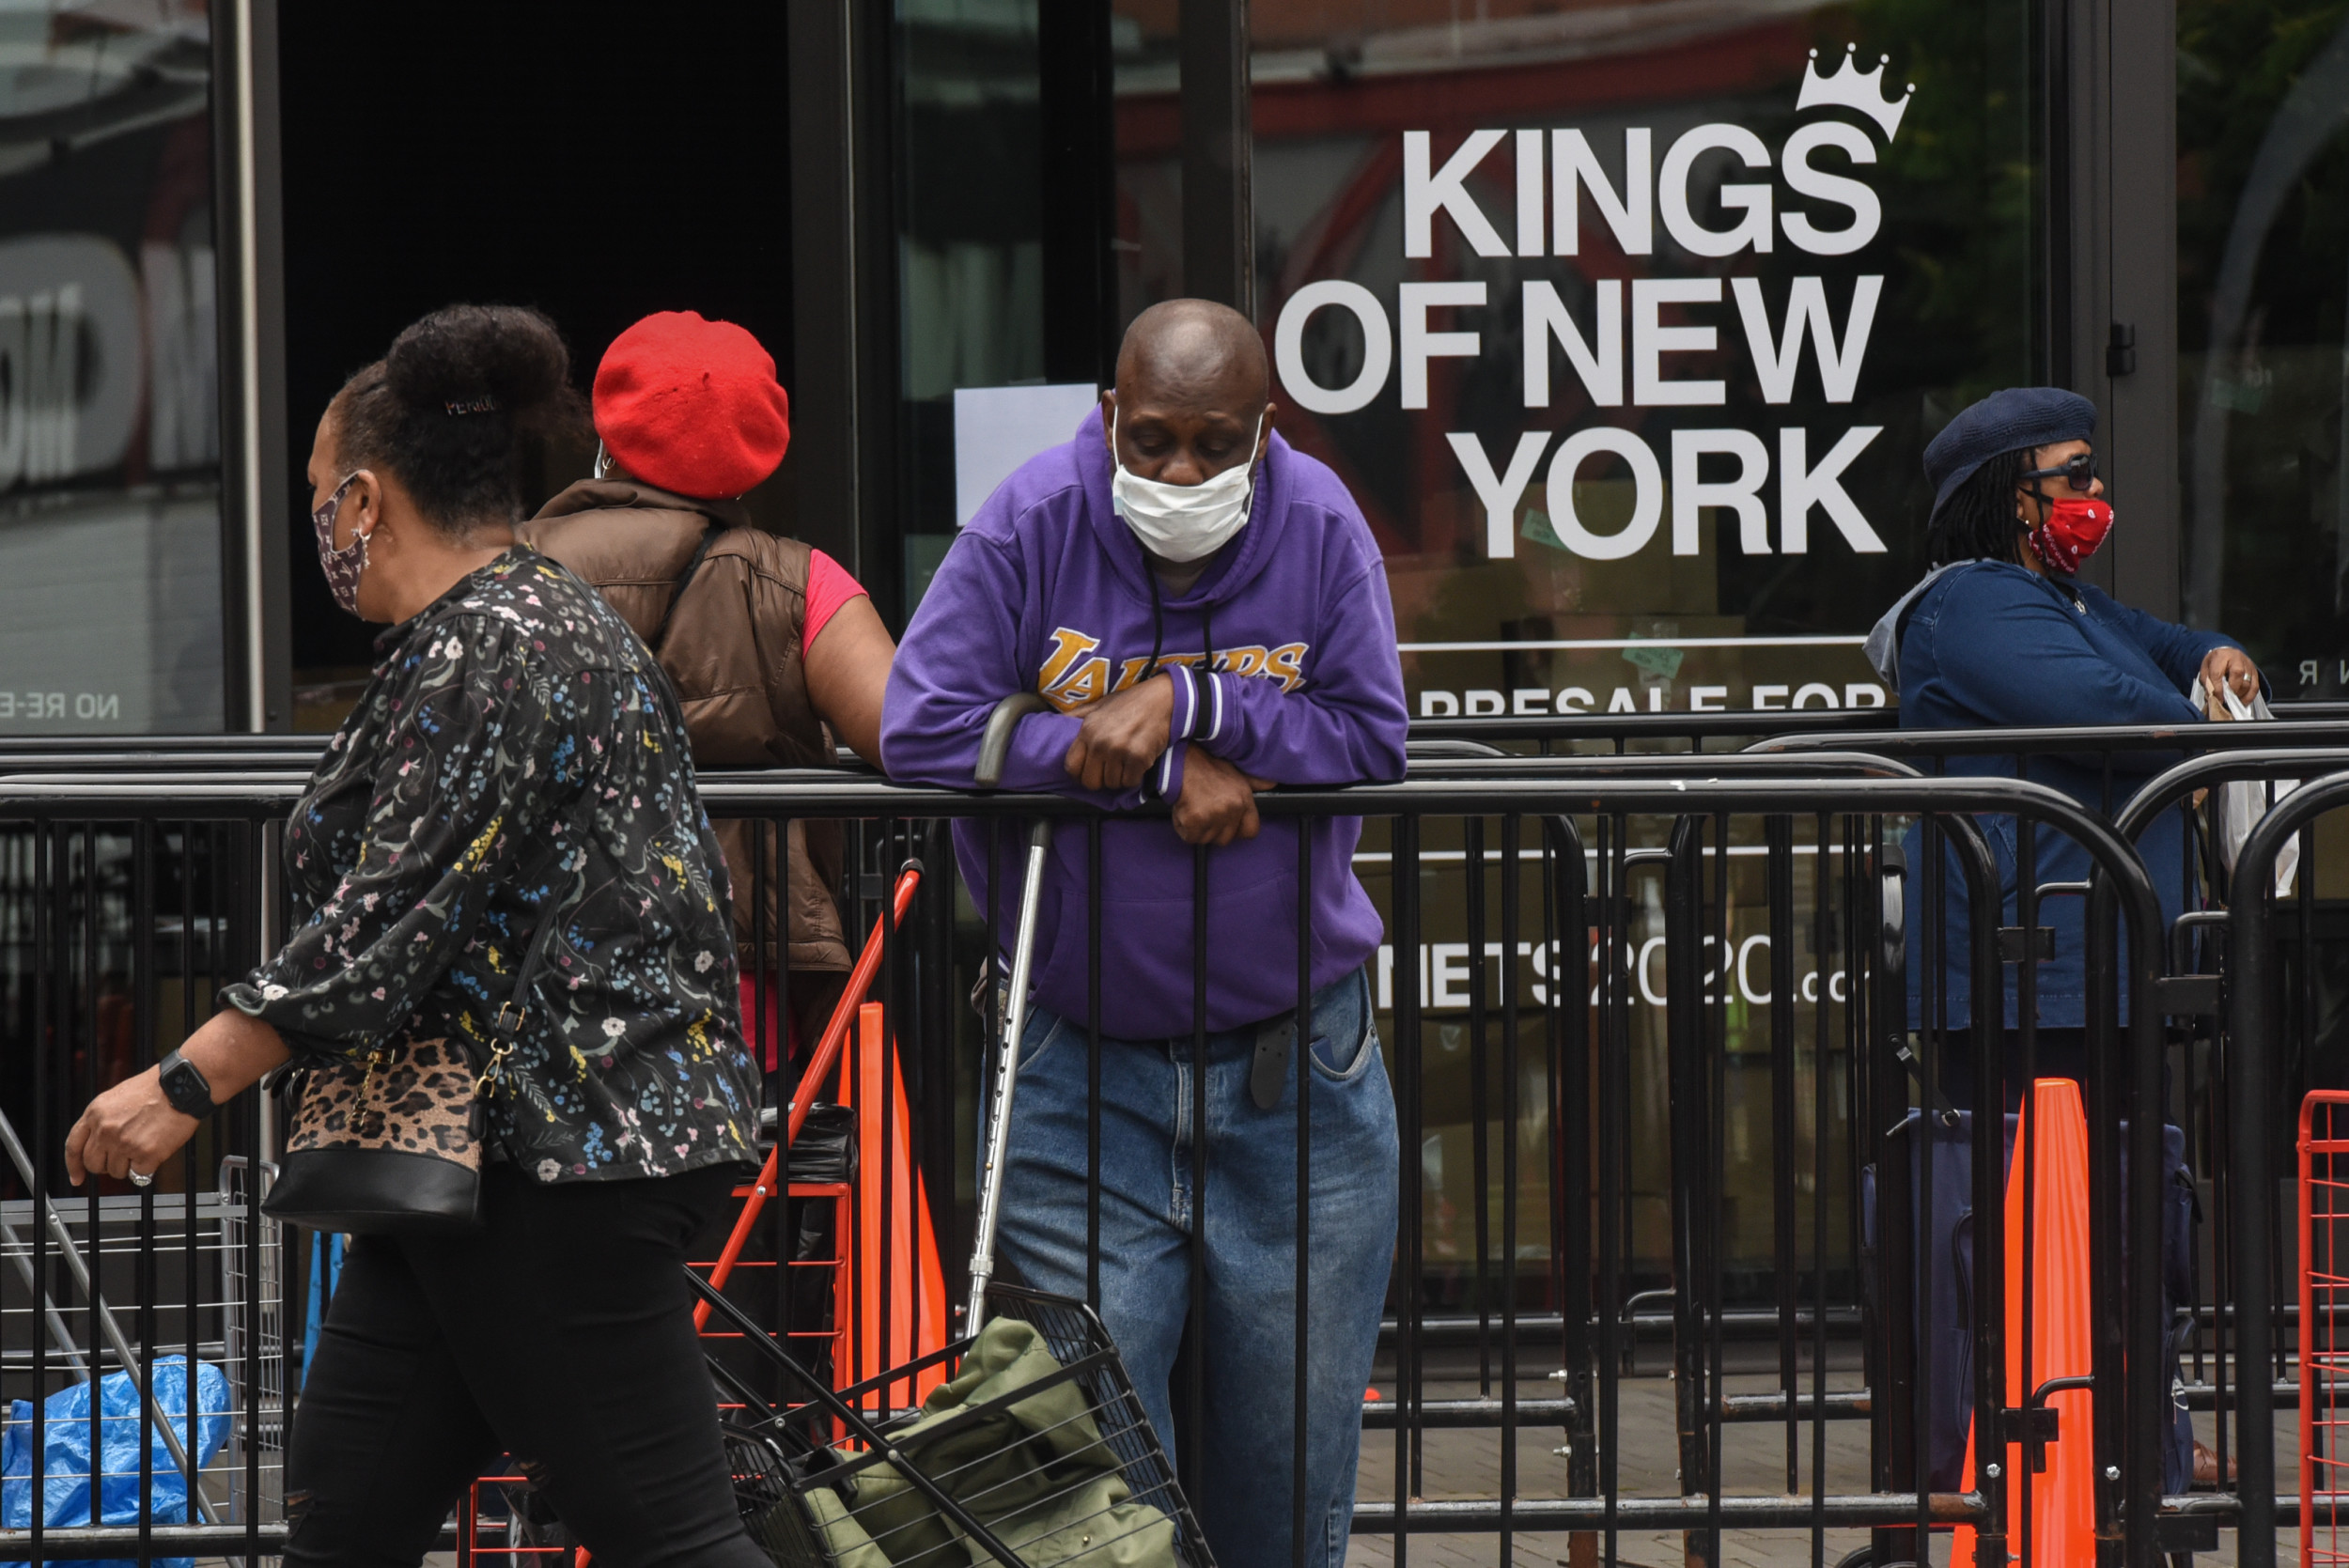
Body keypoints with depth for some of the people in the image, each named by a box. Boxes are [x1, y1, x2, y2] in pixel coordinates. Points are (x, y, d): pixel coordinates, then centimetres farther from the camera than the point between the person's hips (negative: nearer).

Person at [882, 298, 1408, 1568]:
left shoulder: (1319, 525, -4)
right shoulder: (1033, 523, -7)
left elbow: (1374, 742, -8)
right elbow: (921, 726, -14)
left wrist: (1183, 702, -21)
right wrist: (1168, 772, -17)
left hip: (1294, 1074, 1)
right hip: (1082, 1071, -1)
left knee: (1289, 1465, 9)